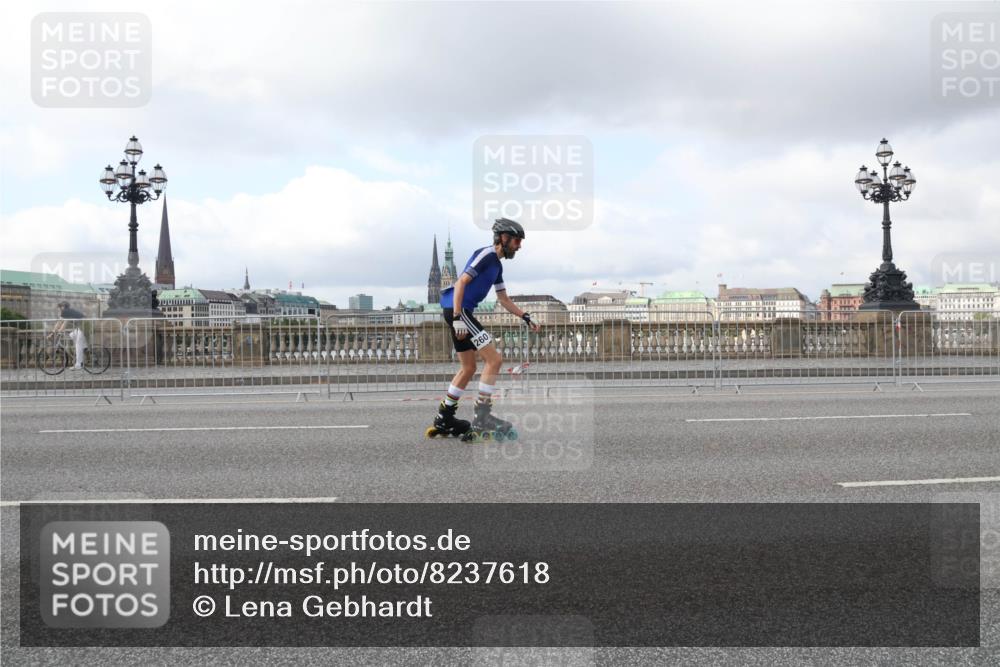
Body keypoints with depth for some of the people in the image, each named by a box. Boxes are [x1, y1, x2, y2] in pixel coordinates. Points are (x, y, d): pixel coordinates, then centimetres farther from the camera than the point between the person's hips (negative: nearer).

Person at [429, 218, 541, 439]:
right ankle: (482, 416, -11)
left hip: (460, 312, 10)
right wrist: (458, 318, -24)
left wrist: (526, 318, 19)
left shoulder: (496, 265, 20)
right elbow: (461, 283, -18)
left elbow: (504, 299, 26)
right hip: (457, 309, -10)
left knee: (469, 368, 16)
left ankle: (444, 418, 23)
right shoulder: (485, 254, -10)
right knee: (494, 359, -12)